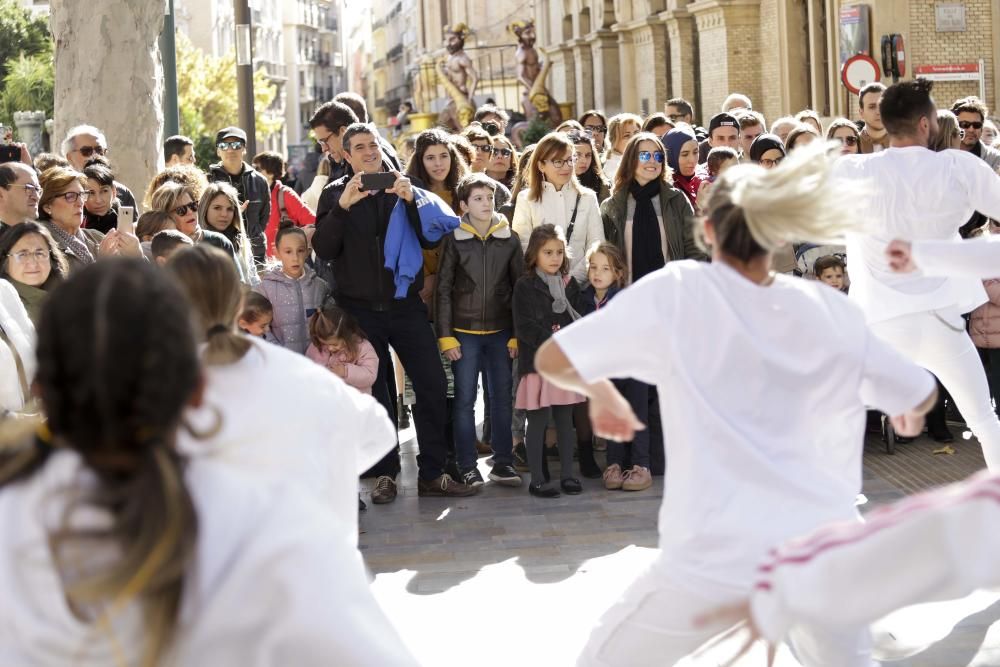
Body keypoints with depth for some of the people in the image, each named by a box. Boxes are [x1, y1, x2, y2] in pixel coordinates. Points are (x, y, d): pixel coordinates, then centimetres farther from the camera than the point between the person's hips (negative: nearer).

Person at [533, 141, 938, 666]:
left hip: (718, 554, -3)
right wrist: (905, 411, 41)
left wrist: (600, 390, 21)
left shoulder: (675, 291, -3)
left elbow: (552, 361, 0)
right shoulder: (829, 309, 6)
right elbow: (922, 395, 18)